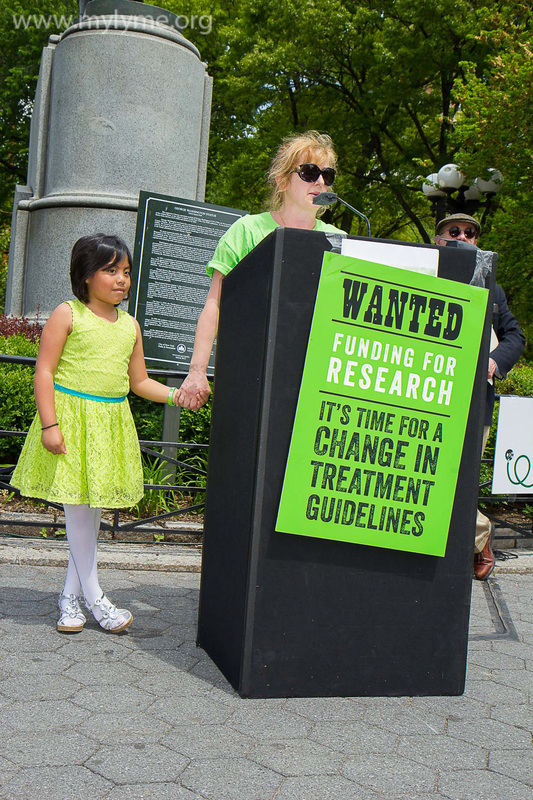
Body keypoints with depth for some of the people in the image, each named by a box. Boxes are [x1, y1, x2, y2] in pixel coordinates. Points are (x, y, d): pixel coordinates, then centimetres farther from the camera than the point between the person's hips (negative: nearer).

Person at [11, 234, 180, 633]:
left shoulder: (130, 324, 12)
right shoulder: (67, 314, -4)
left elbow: (139, 381, 17)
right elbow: (44, 372, -7)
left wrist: (174, 395, 1)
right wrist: (49, 424, -14)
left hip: (111, 422, 6)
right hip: (72, 415, -5)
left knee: (94, 504, 9)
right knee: (78, 504, -3)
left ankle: (71, 593, 22)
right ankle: (93, 597, 9)